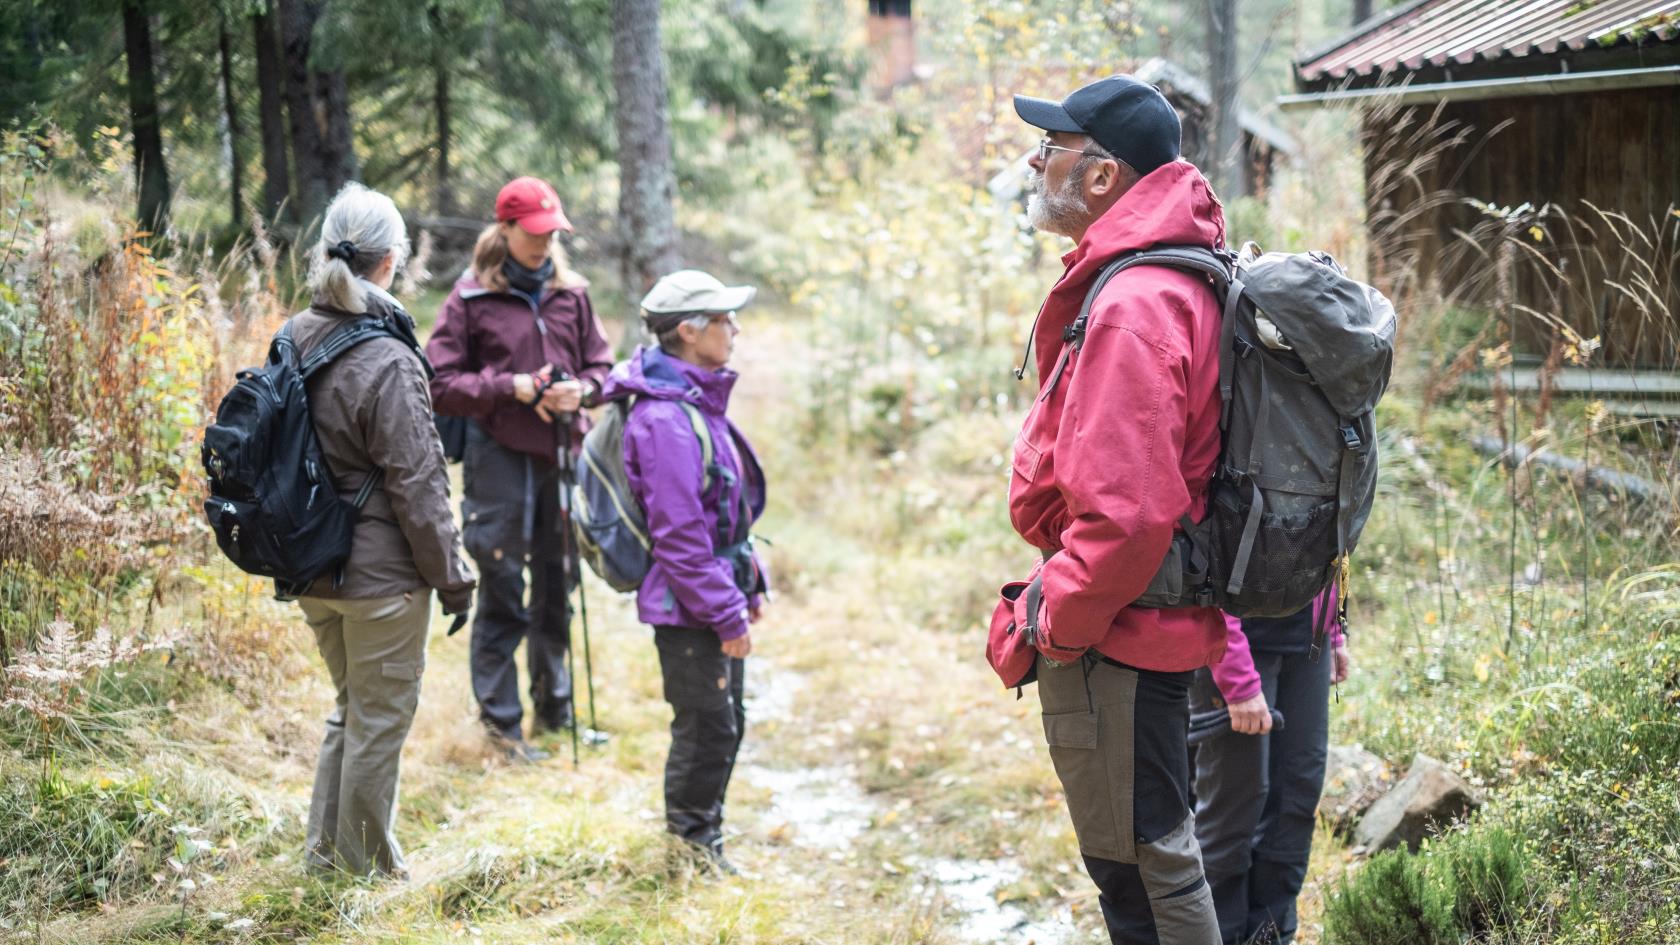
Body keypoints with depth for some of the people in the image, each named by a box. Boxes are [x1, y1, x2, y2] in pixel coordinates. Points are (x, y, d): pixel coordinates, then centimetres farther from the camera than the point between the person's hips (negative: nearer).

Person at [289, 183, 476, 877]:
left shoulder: (294, 339, 2)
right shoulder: (388, 363, -21)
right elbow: (416, 485, -17)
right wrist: (452, 577, -7)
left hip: (312, 569, 8)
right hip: (381, 572, -7)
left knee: (350, 706, 23)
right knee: (380, 719, 8)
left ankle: (326, 853, 30)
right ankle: (365, 869, 19)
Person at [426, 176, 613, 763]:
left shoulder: (571, 294, 9)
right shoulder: (472, 298, -3)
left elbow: (600, 364, 16)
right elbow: (440, 383, -5)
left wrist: (582, 390, -7)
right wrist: (510, 387, -15)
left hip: (563, 456, 4)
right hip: (499, 457, -4)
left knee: (558, 585, 13)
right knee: (502, 593, 1)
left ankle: (553, 707, 28)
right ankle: (501, 720, 11)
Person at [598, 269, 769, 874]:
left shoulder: (700, 403, 11)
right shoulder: (664, 420, -21)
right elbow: (679, 535, -23)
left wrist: (750, 585, 18)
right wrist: (727, 614, -19)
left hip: (718, 604, 10)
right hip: (688, 610, -10)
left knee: (724, 726, 17)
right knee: (706, 730, 0)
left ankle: (703, 844, 30)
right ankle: (692, 850, 15)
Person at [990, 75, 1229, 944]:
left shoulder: (1131, 307, -23)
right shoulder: (1178, 281, 12)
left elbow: (1125, 514, -29)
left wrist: (1052, 625, -16)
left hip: (1108, 642, -11)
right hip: (1143, 629, 11)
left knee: (1142, 866, 0)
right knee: (1150, 855, 21)